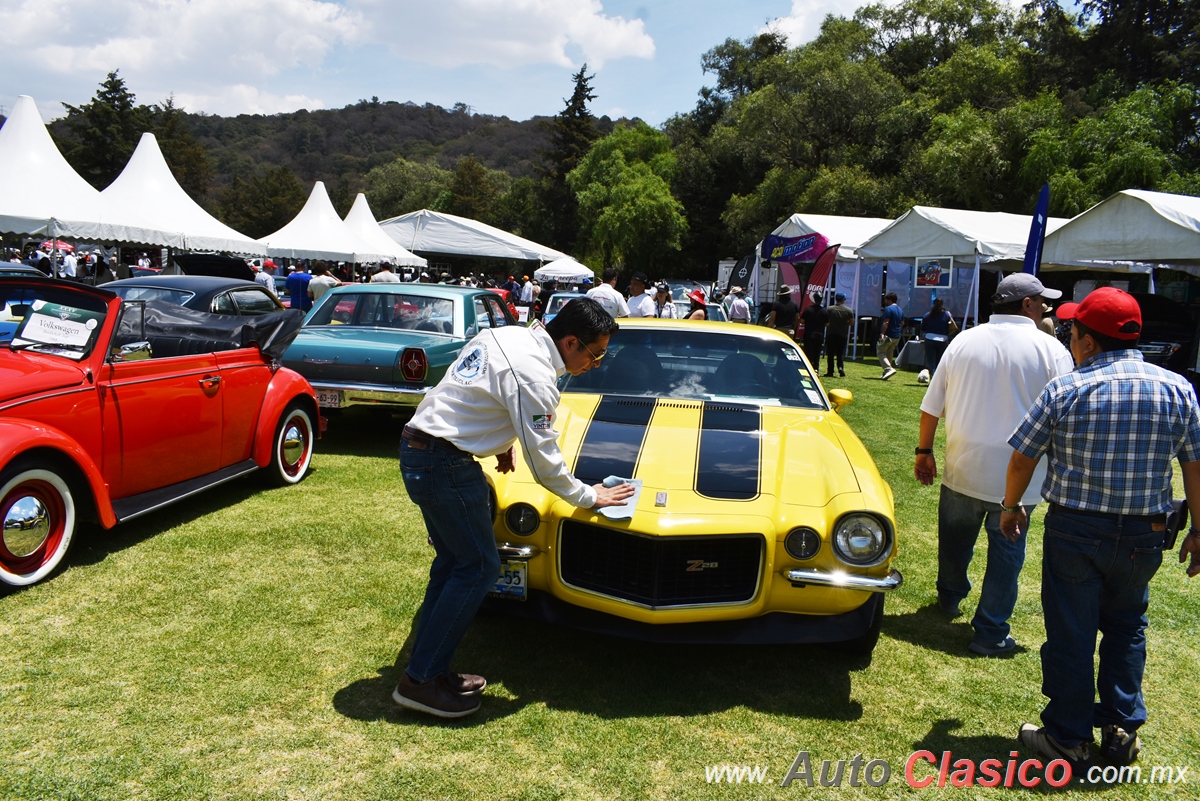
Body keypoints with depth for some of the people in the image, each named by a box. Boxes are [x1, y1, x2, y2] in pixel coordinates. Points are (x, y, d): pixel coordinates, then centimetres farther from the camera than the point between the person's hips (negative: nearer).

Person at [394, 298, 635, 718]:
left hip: (416, 447, 10)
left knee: (453, 560, 16)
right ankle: (420, 681, 4)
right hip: (446, 463, -10)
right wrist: (589, 496, -1)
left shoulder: (506, 334, 8)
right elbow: (543, 461, -16)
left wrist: (497, 441, 19)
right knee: (479, 566, -2)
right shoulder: (533, 376, -20)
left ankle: (426, 665, 23)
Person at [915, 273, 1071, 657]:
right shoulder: (1051, 349, -8)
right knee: (1006, 552, 9)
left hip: (962, 468, 3)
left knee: (955, 540, 21)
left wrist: (924, 450, 13)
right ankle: (990, 633, 14)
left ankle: (949, 598, 42)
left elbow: (931, 406, 2)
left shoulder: (964, 341, 0)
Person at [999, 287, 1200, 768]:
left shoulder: (1064, 391, -11)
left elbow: (1022, 460, -5)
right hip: (1143, 535, 3)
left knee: (1070, 633, 8)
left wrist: (1011, 506, 12)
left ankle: (1068, 737, 21)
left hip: (1074, 530, -3)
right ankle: (1121, 729, 24)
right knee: (1126, 626, 22)